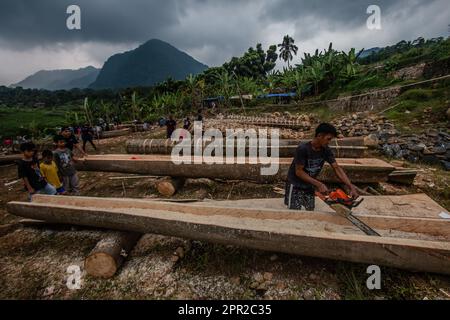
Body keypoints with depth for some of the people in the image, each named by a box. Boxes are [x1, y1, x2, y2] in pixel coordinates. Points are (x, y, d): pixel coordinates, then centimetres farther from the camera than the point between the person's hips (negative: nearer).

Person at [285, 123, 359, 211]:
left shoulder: (326, 150, -8)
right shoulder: (303, 149, -26)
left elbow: (337, 168, -9)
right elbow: (298, 171, -23)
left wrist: (351, 187, -19)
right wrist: (319, 184, -27)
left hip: (310, 186, 6)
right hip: (296, 186, -6)